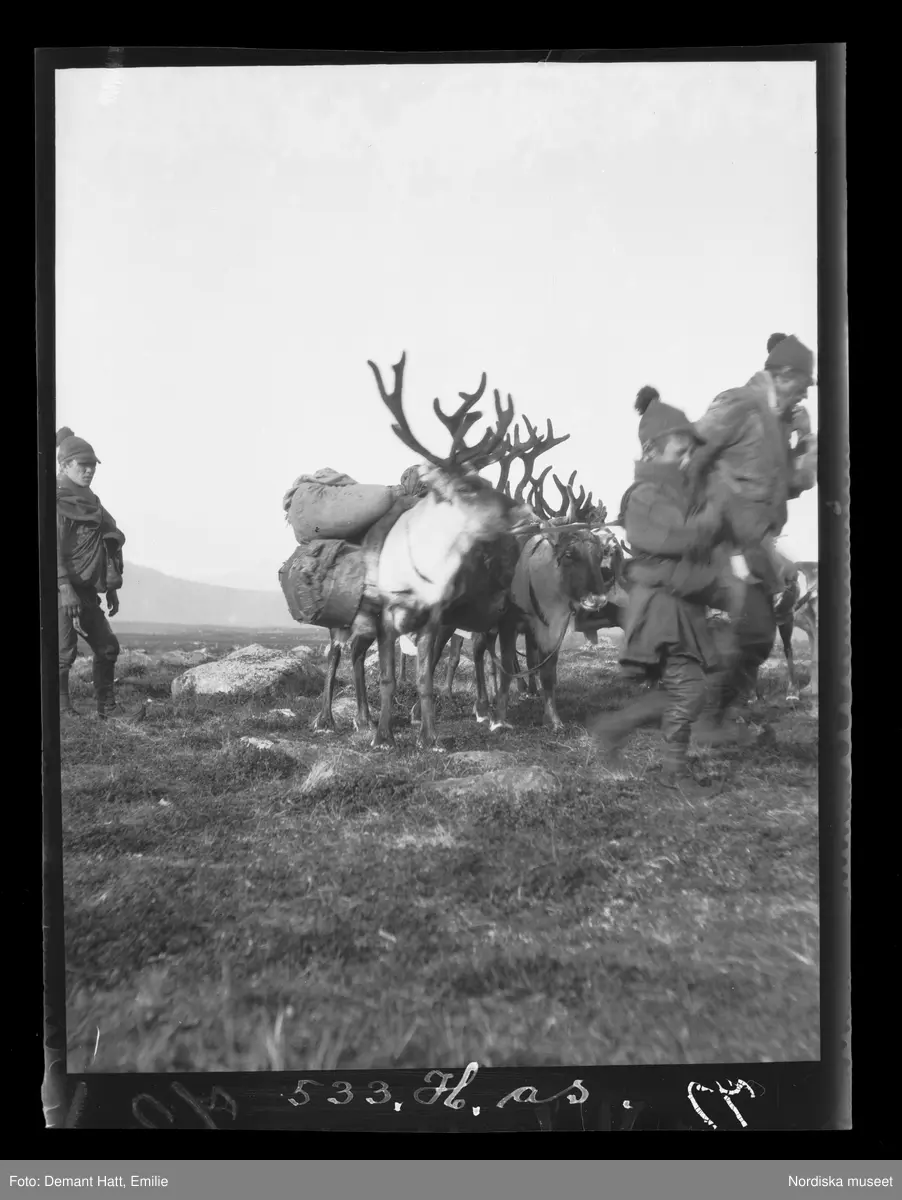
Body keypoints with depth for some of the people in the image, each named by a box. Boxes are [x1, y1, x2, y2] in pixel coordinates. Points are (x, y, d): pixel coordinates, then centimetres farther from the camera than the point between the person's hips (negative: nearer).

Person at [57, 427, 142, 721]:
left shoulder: (90, 501, 17)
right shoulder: (56, 501, -10)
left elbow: (105, 547, 20)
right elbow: (52, 548, -19)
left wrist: (111, 589, 18)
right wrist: (65, 588, -27)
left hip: (86, 589, 9)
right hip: (62, 588, -9)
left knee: (107, 646, 10)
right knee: (64, 651, -5)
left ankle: (107, 707, 19)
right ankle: (62, 709, 8)